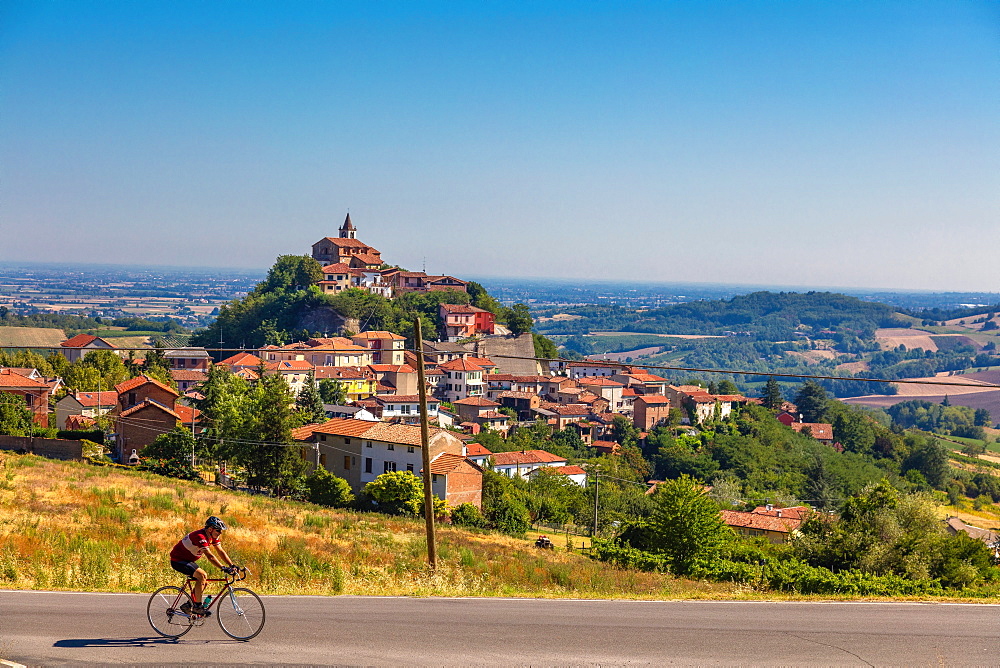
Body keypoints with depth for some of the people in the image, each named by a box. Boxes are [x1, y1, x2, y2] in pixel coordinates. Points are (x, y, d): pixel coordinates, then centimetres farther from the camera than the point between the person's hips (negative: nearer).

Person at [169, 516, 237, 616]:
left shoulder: (213, 537, -1)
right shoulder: (200, 537, -29)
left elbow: (221, 552, 0)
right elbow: (210, 556, -36)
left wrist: (232, 565, -10)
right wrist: (223, 568, -41)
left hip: (188, 560, 10)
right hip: (177, 560, -10)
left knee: (203, 580, 3)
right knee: (202, 575, -24)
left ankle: (189, 606, 15)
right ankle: (198, 606, -16)